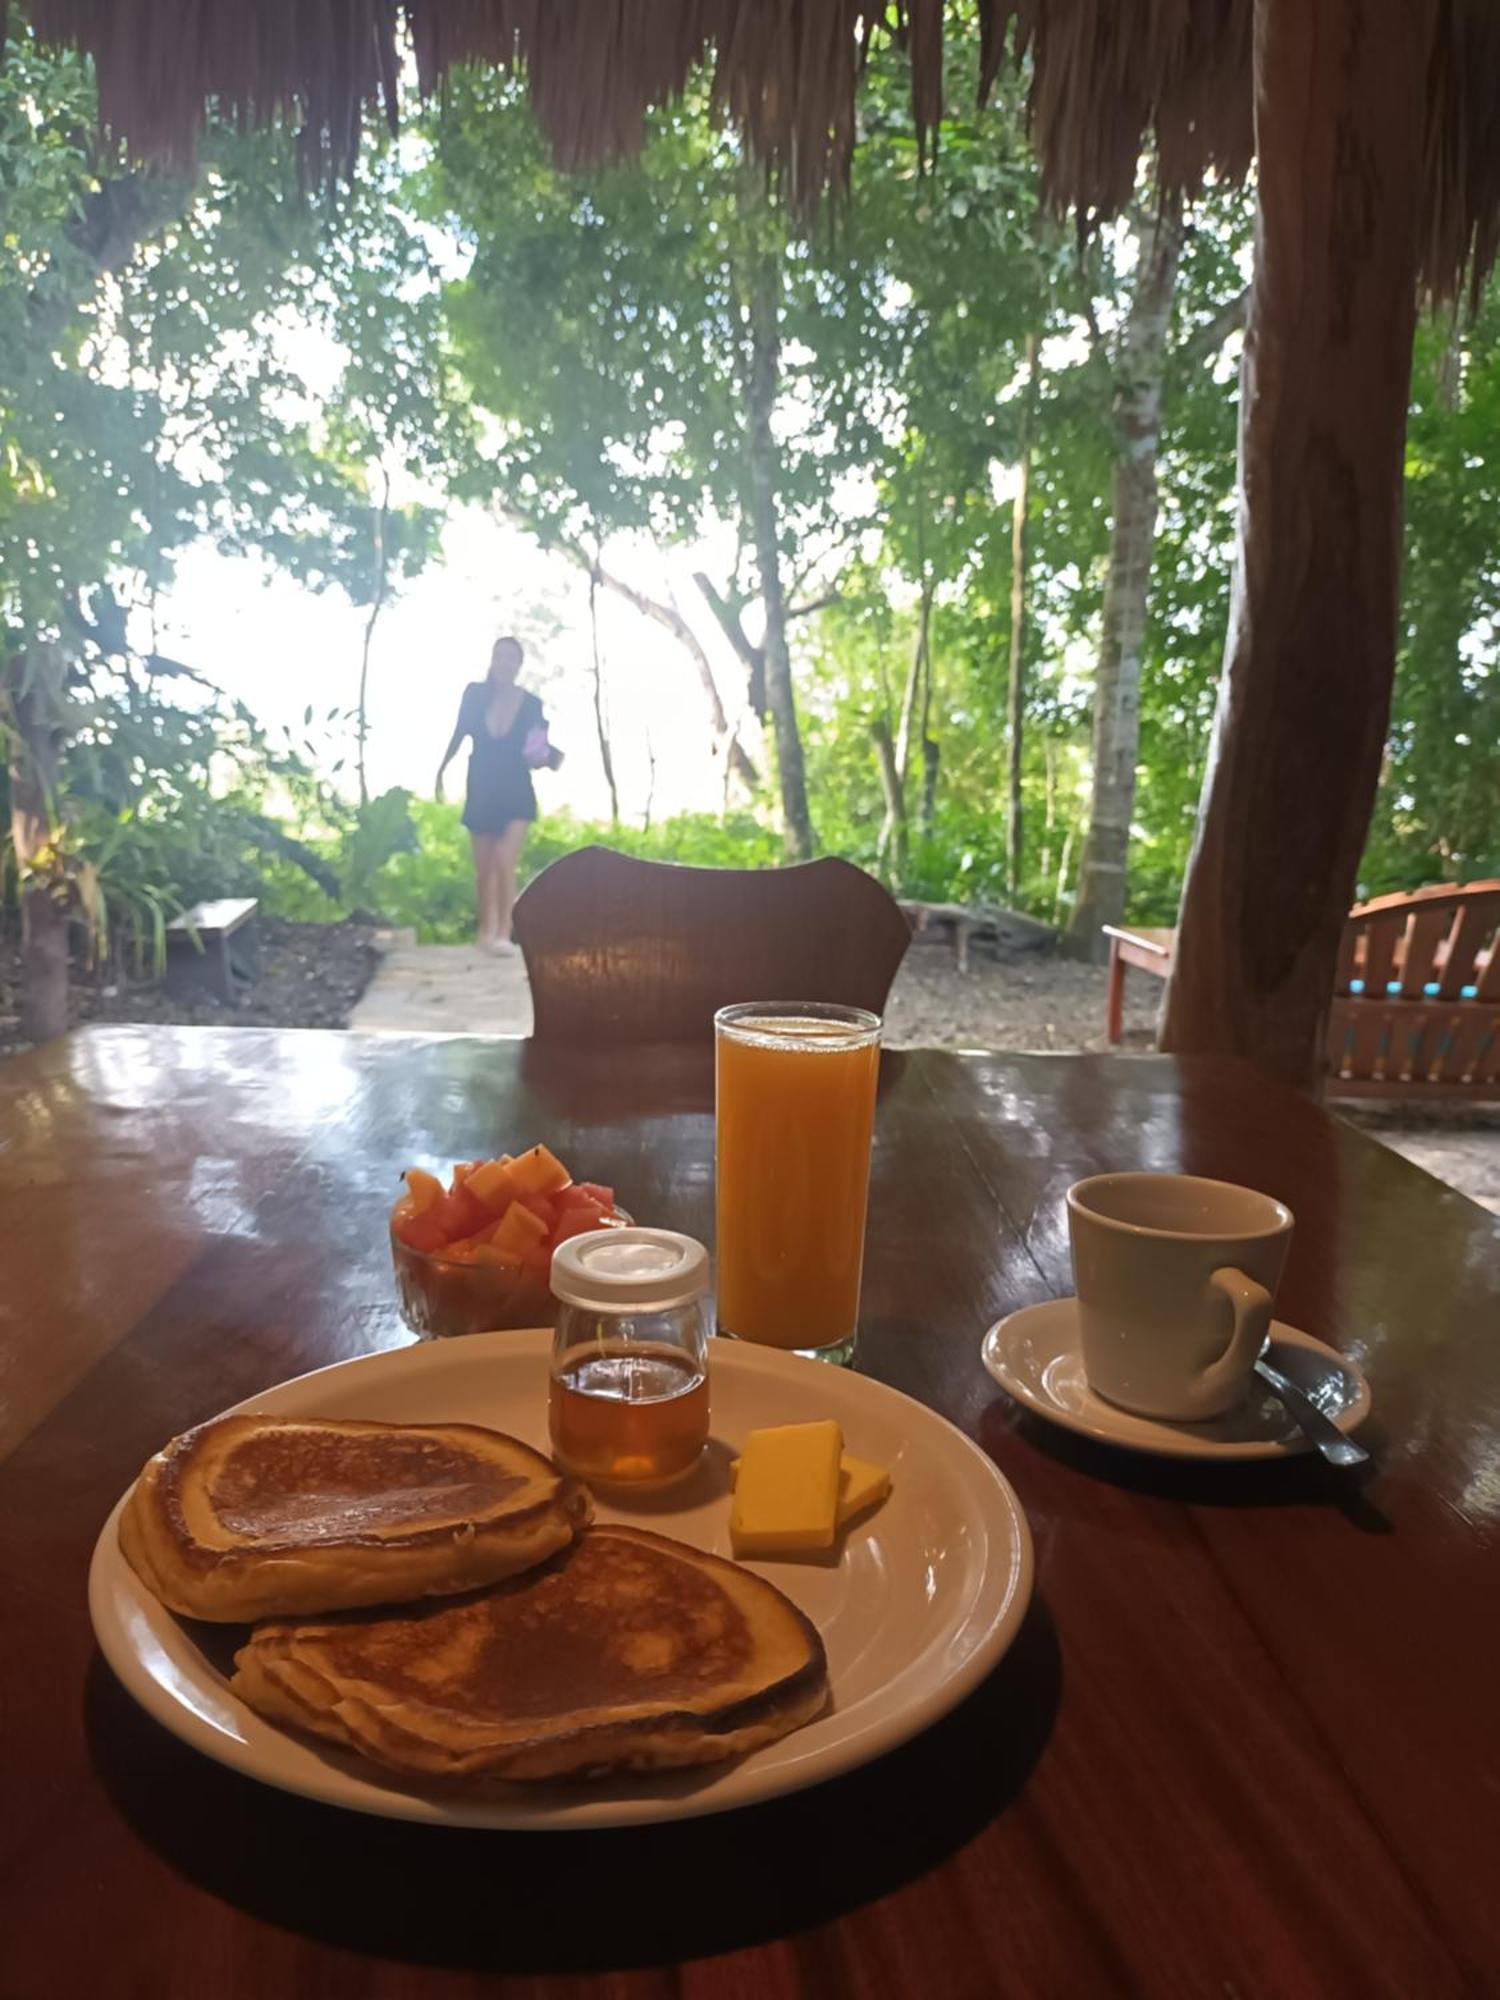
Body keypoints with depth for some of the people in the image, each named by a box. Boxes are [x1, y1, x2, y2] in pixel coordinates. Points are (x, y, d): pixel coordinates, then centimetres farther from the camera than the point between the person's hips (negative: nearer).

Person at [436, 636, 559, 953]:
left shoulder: (531, 704, -7)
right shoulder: (475, 694, -5)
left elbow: (541, 750, 2)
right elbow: (459, 734, 8)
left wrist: (545, 758, -20)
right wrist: (442, 770, 12)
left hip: (516, 795, -2)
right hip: (481, 793, 2)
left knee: (504, 863, -17)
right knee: (484, 868, 11)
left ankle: (504, 934, -12)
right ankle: (486, 930, 27)